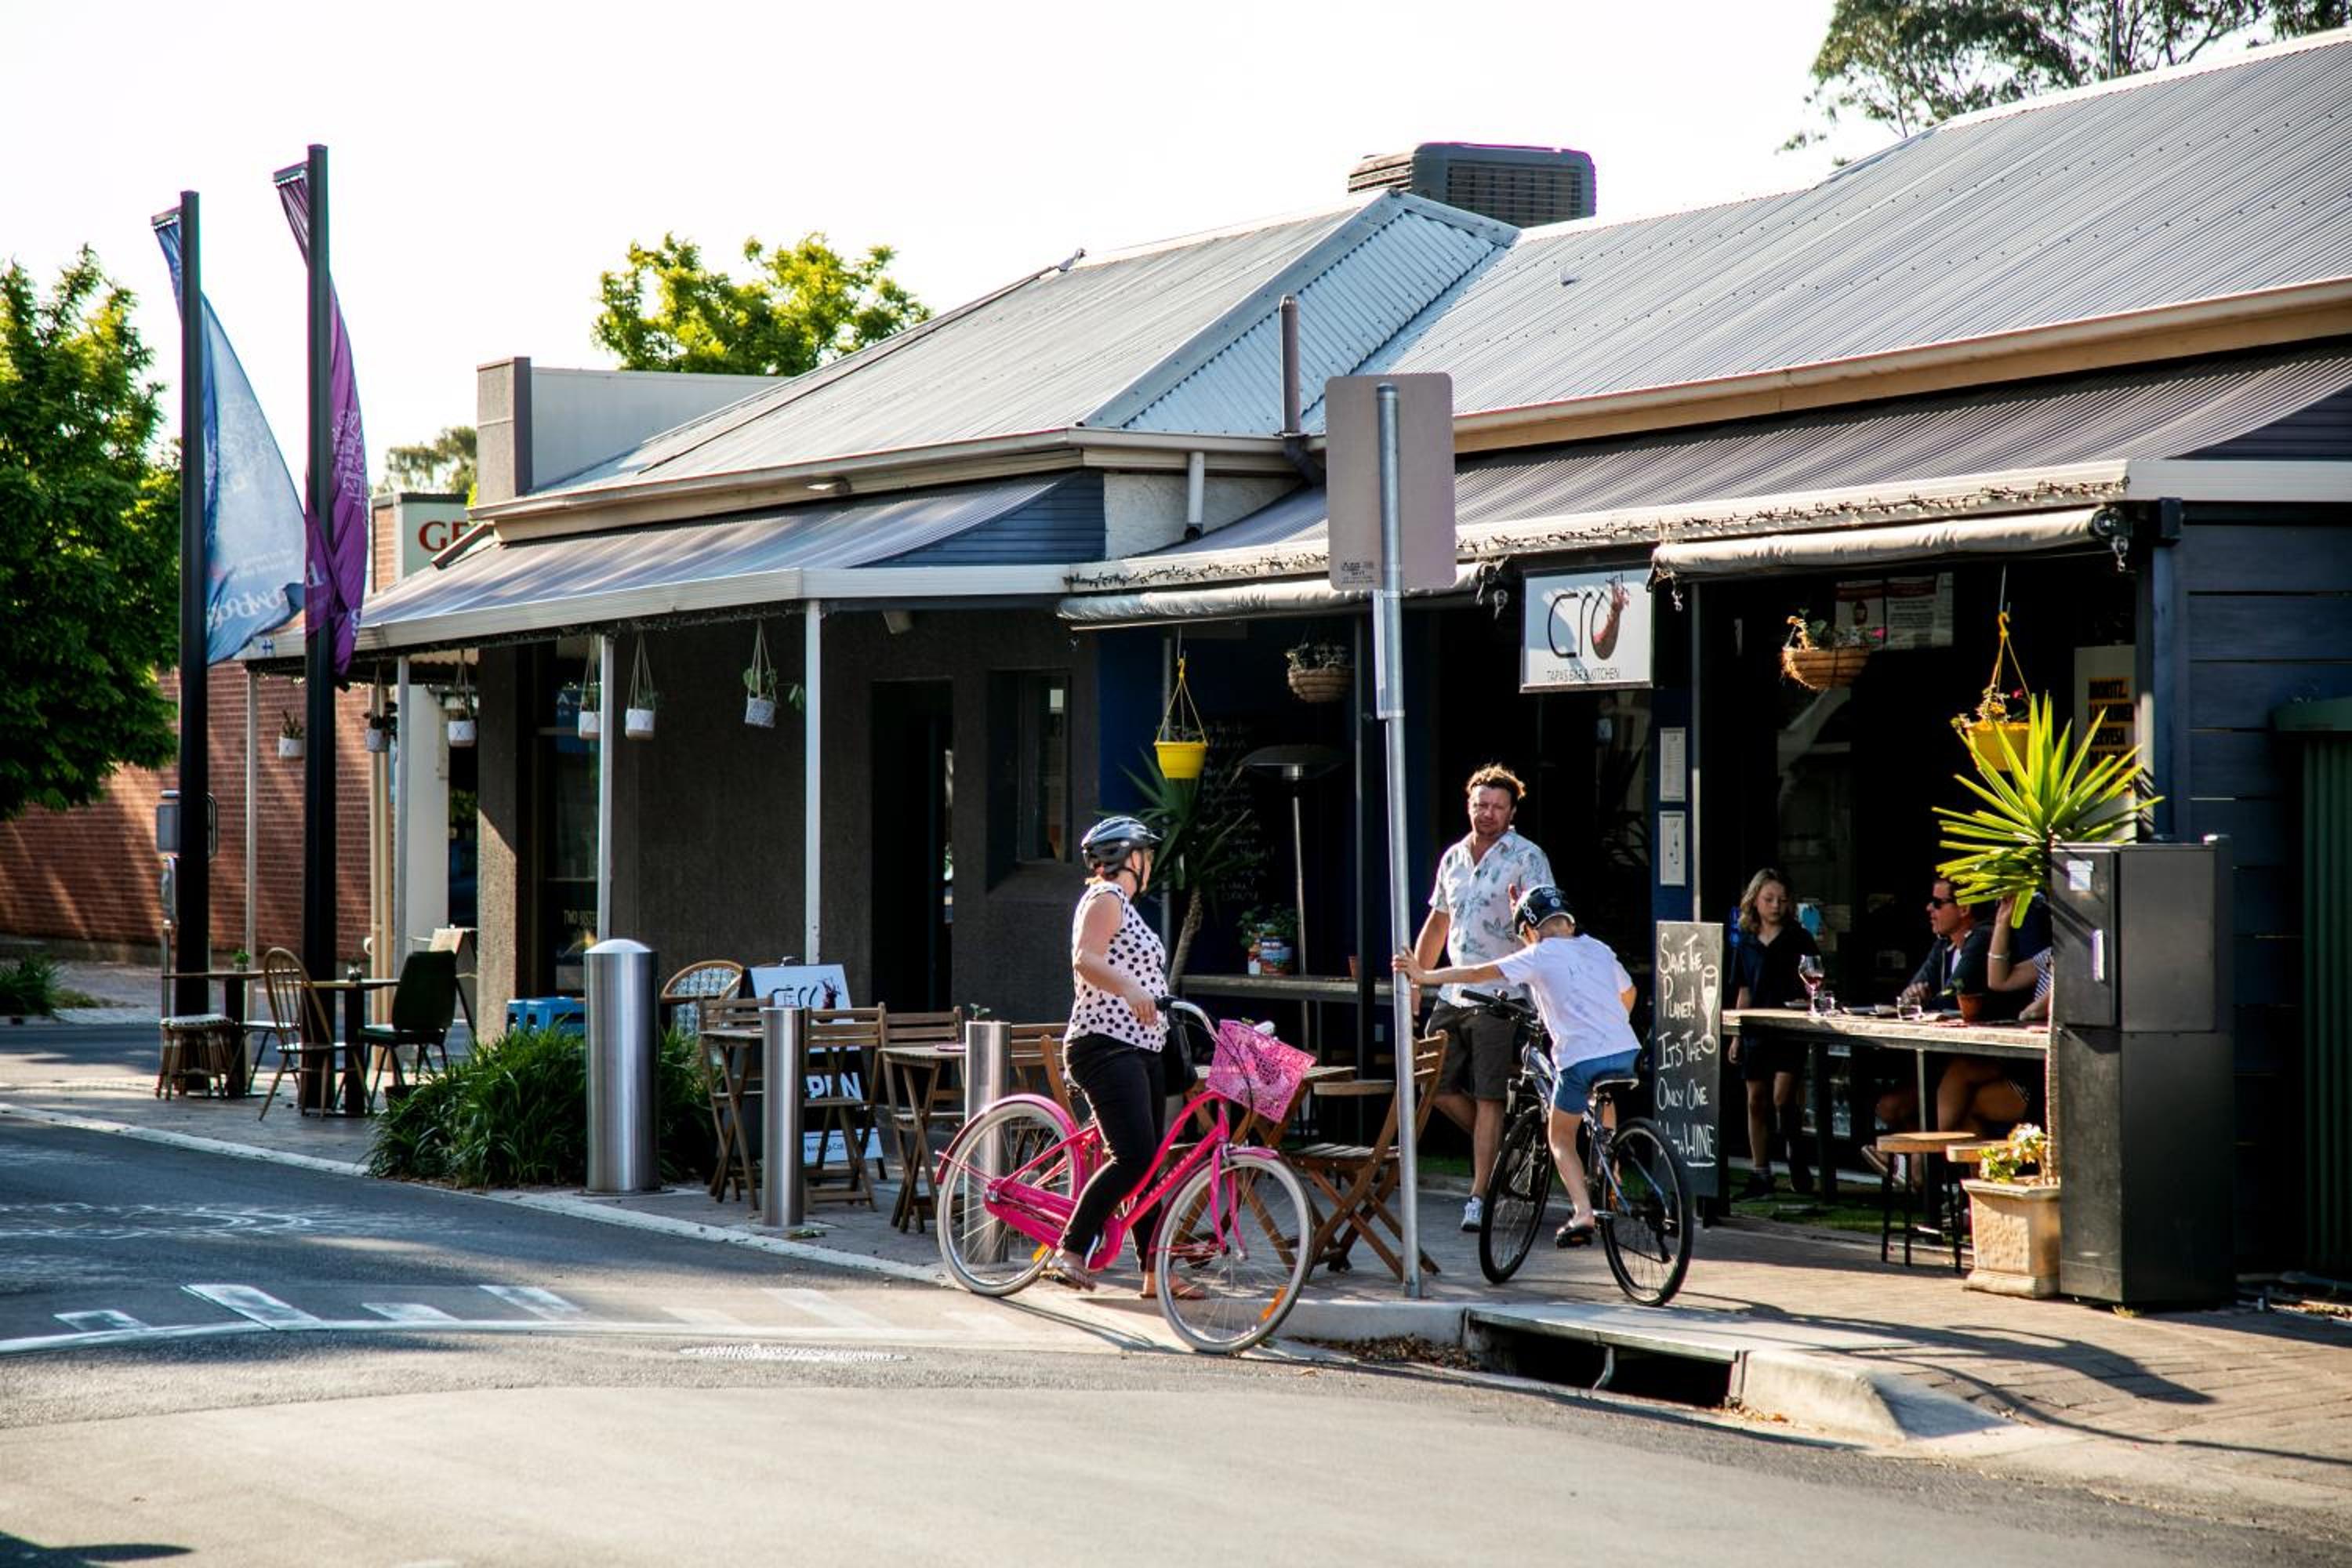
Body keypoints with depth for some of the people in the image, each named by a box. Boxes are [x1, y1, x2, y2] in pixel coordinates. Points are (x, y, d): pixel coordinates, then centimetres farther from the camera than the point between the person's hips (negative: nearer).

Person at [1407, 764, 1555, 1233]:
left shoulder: (1526, 858, -5)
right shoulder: (1454, 858, 15)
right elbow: (1437, 923, 23)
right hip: (1454, 994, 7)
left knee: (1489, 1097, -6)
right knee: (1437, 1086, 6)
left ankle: (1479, 1195, -2)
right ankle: (1496, 1145, 27)